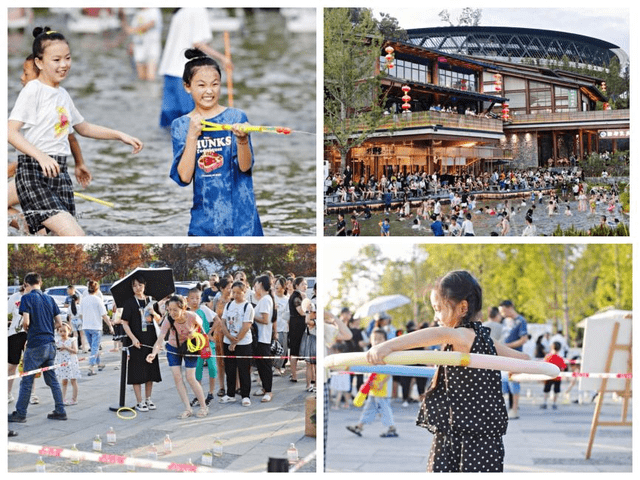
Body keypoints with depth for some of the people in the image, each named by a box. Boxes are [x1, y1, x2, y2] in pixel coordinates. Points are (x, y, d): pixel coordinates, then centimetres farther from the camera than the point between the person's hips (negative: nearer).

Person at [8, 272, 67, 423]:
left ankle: (20, 414, 5)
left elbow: (26, 321, -17)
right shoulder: (49, 299, 10)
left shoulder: (27, 298, -8)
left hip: (35, 345, -6)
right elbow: (59, 323, 9)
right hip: (50, 344, 6)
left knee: (26, 381, 1)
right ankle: (60, 411, 13)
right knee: (52, 379, 13)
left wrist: (26, 329, 4)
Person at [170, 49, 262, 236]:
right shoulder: (180, 125, 3)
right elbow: (184, 177, -6)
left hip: (238, 212, -1)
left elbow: (245, 167, -9)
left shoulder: (236, 117, -1)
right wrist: (192, 136, -14)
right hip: (204, 217, 1)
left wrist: (242, 139, -27)